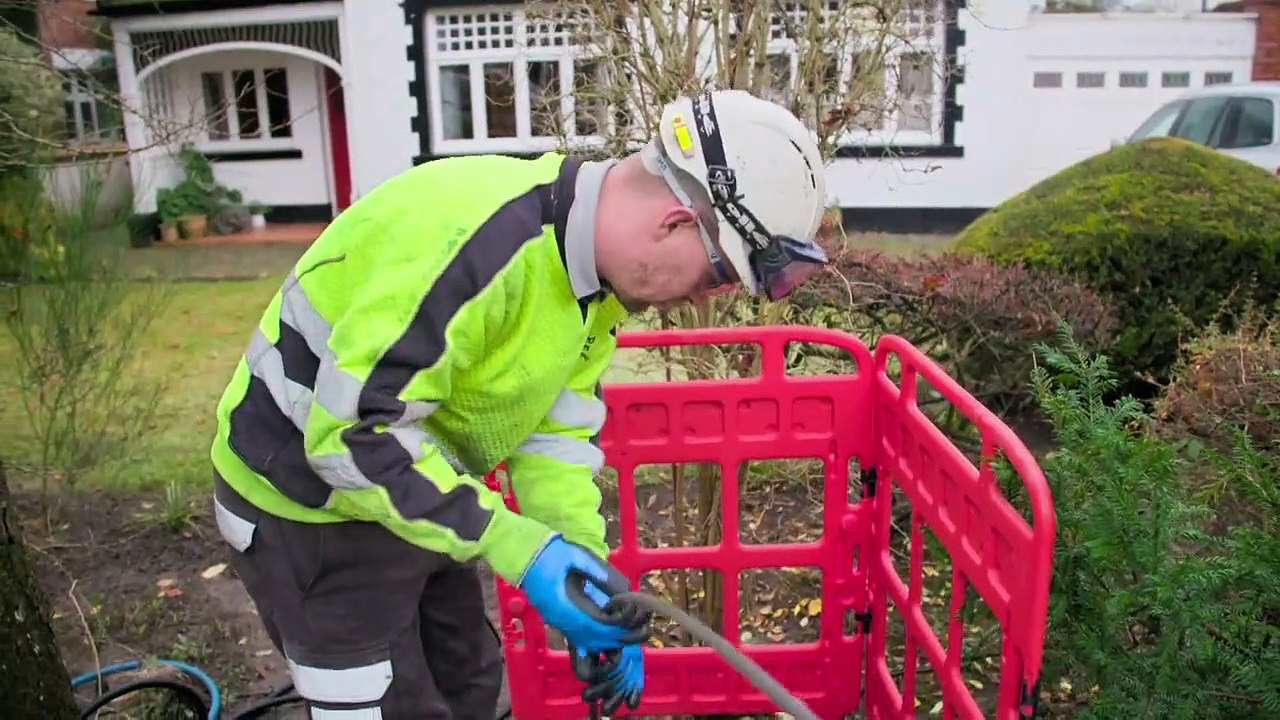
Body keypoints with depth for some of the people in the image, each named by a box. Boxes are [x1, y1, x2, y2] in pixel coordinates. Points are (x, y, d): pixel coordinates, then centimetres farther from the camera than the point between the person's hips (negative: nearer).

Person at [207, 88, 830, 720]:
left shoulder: (596, 266, -5)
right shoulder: (474, 240, -34)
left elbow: (556, 430, -2)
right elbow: (351, 435, -32)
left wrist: (588, 575, -10)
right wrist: (520, 550, -32)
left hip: (415, 497, 8)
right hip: (307, 506, -8)